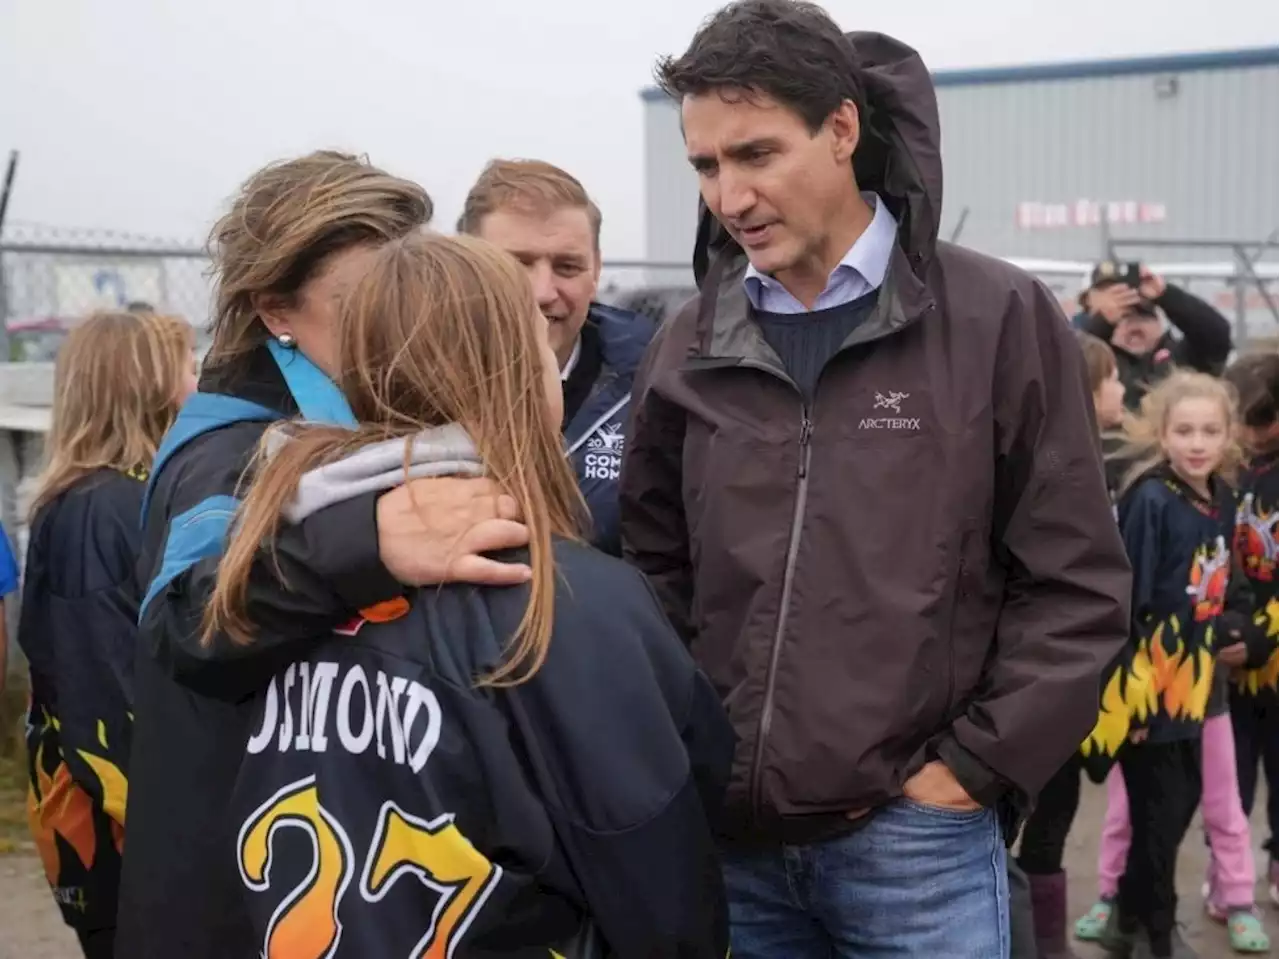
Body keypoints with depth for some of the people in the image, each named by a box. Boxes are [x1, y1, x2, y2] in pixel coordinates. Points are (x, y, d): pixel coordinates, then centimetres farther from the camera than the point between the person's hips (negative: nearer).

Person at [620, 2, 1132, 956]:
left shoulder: (1003, 319, -5)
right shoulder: (690, 346, 5)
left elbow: (1078, 585, -4)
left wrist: (969, 770, -7)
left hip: (916, 836, -3)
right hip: (728, 831, 4)